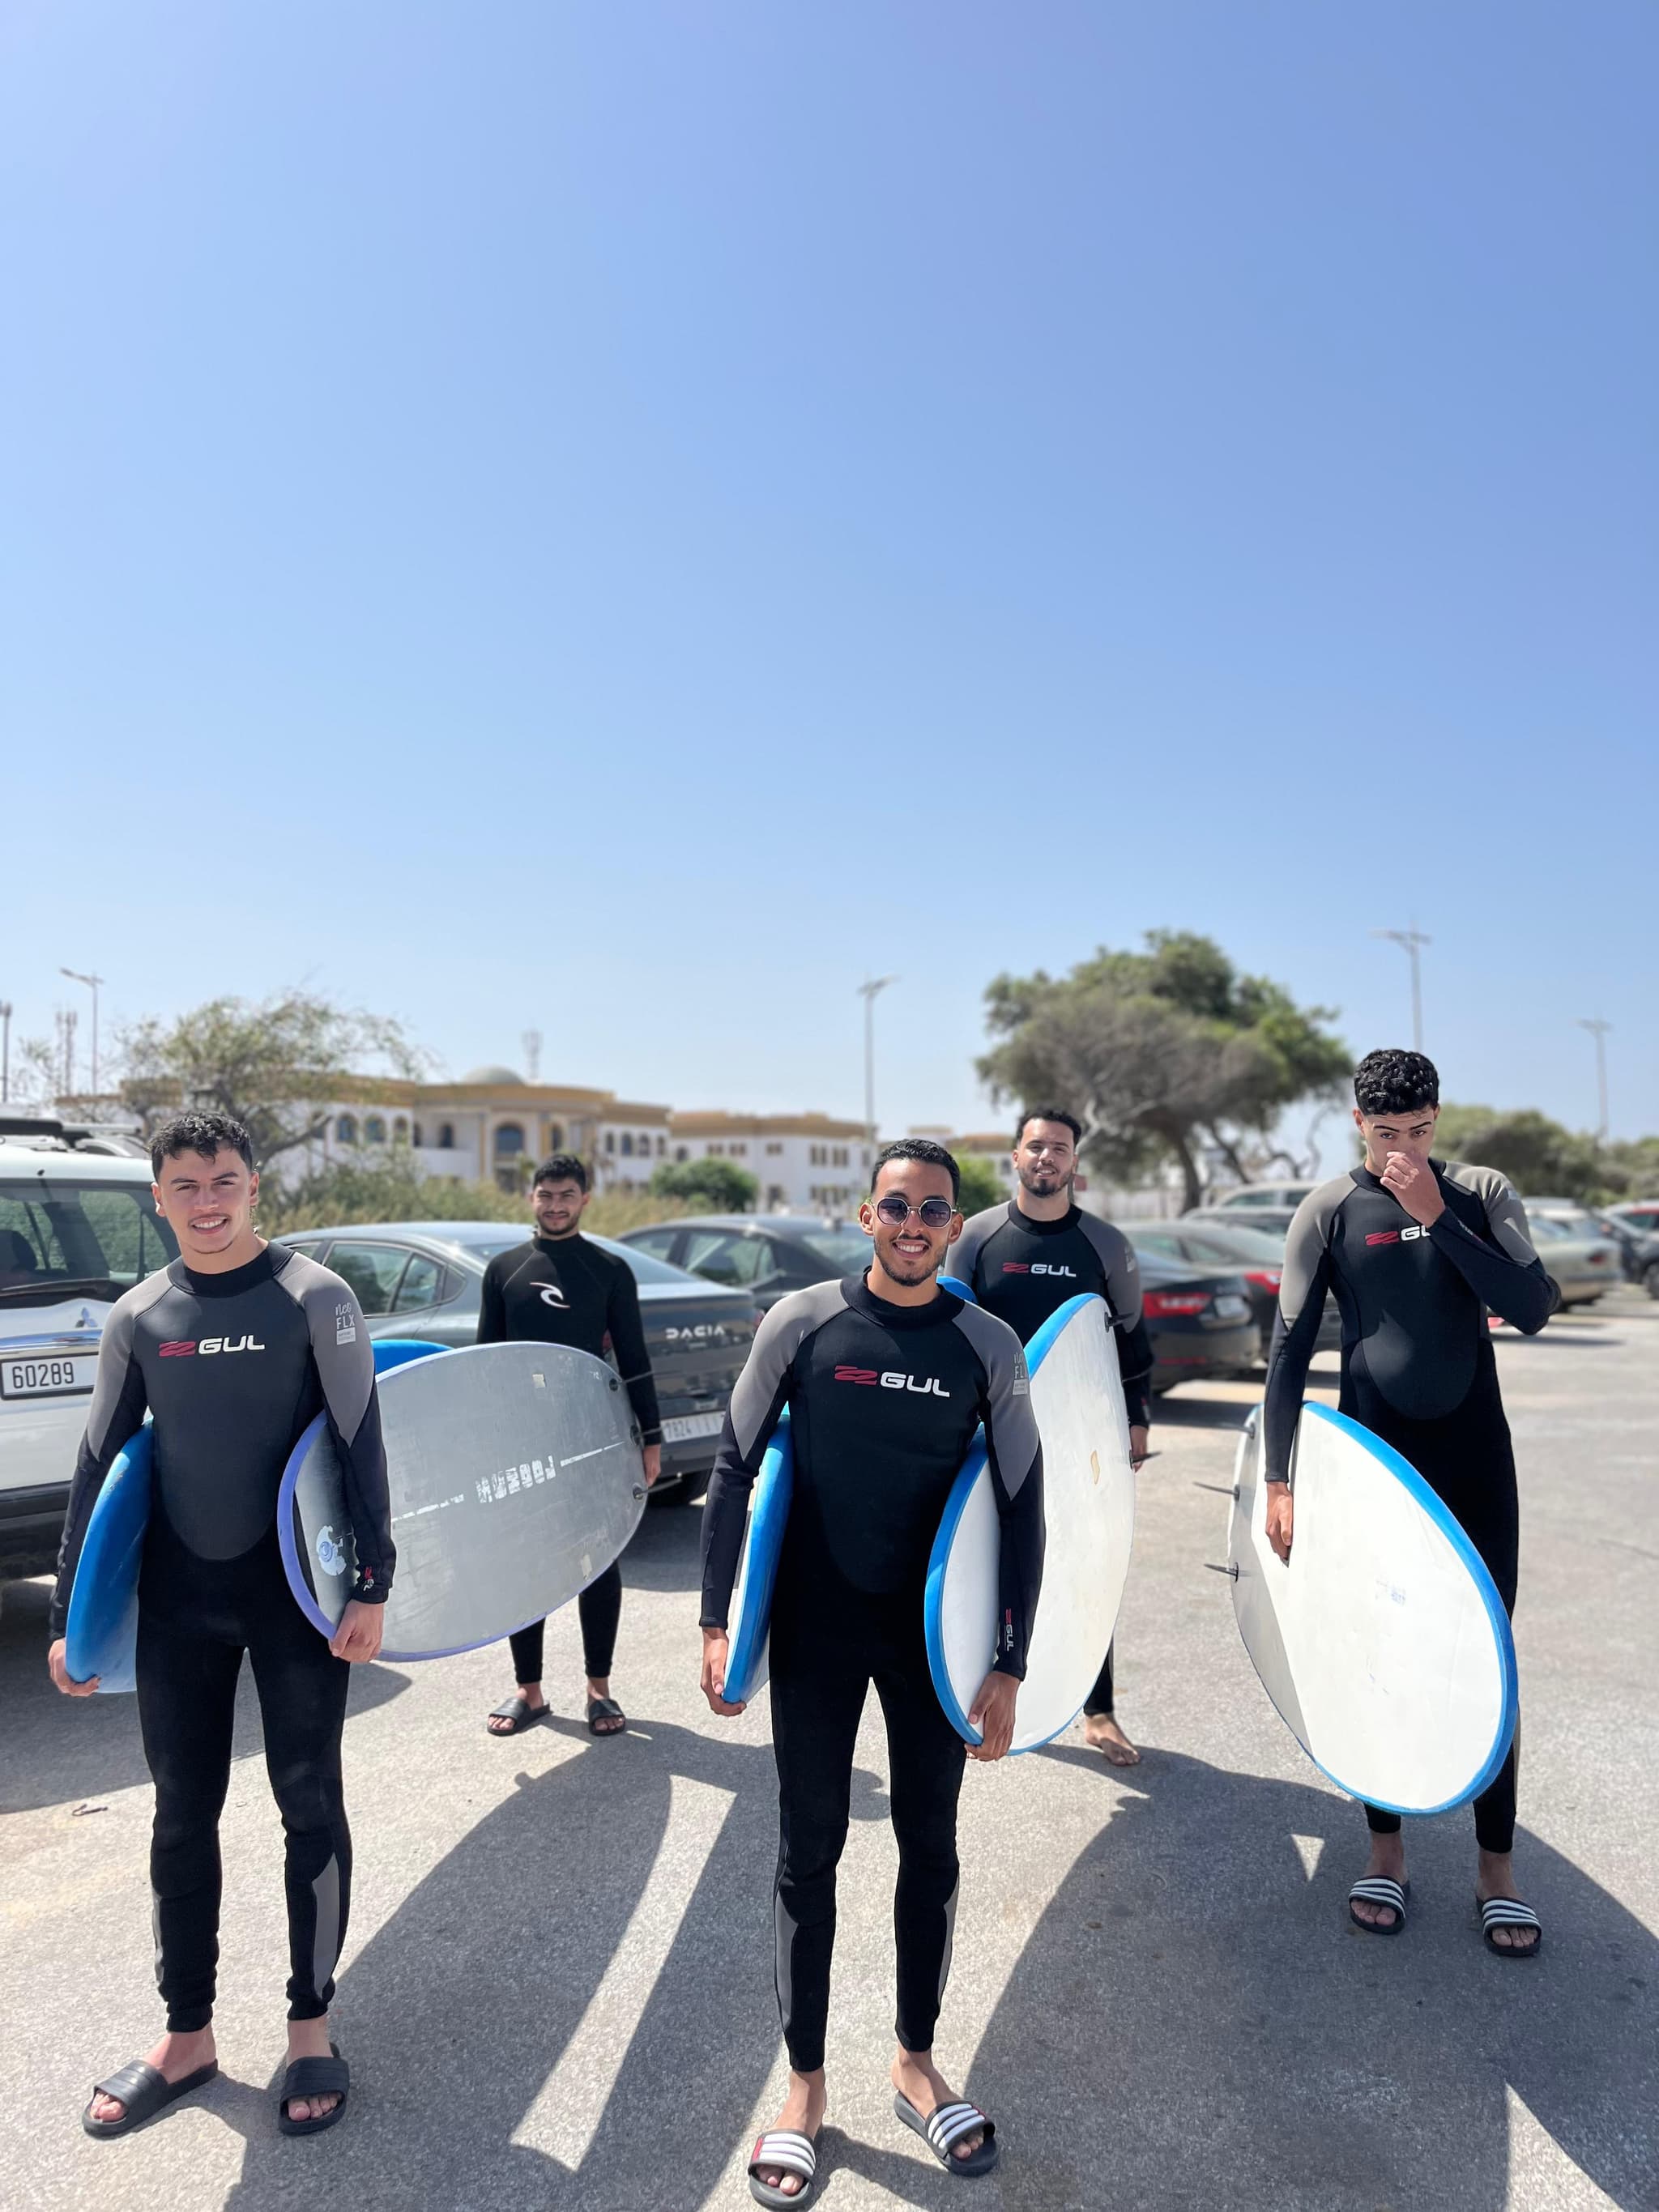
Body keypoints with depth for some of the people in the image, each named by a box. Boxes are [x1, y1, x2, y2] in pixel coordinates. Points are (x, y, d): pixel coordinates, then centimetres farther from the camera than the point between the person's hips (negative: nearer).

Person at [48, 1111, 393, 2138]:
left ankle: (312, 2028, 26)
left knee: (310, 1805, 7)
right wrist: (69, 1616, 6)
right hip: (178, 1596, 4)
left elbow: (362, 1446, -11)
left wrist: (373, 1588, -15)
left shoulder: (313, 1298, -10)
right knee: (182, 1814, 14)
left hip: (296, 1589, -3)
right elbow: (97, 1469, 7)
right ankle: (188, 2036, 32)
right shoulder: (139, 1318, 2)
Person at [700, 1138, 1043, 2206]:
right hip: (816, 1628, -1)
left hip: (935, 1631, 1)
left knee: (931, 1845, 14)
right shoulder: (803, 1321, -8)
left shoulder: (988, 1346, -6)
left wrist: (1011, 1666, -5)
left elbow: (1023, 1509, -2)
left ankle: (916, 2061, 37)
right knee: (810, 1849, 11)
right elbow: (735, 1468, -3)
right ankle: (806, 2083, 31)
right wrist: (717, 1621, -6)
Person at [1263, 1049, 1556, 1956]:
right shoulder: (1330, 1209, -5)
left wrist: (1441, 1219, -18)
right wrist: (1277, 1479, -11)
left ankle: (1496, 1863, 23)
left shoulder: (1481, 1193, 0)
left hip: (1475, 1458, 1)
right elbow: (1290, 1344, -7)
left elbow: (1532, 1308, -11)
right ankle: (1386, 1847, 26)